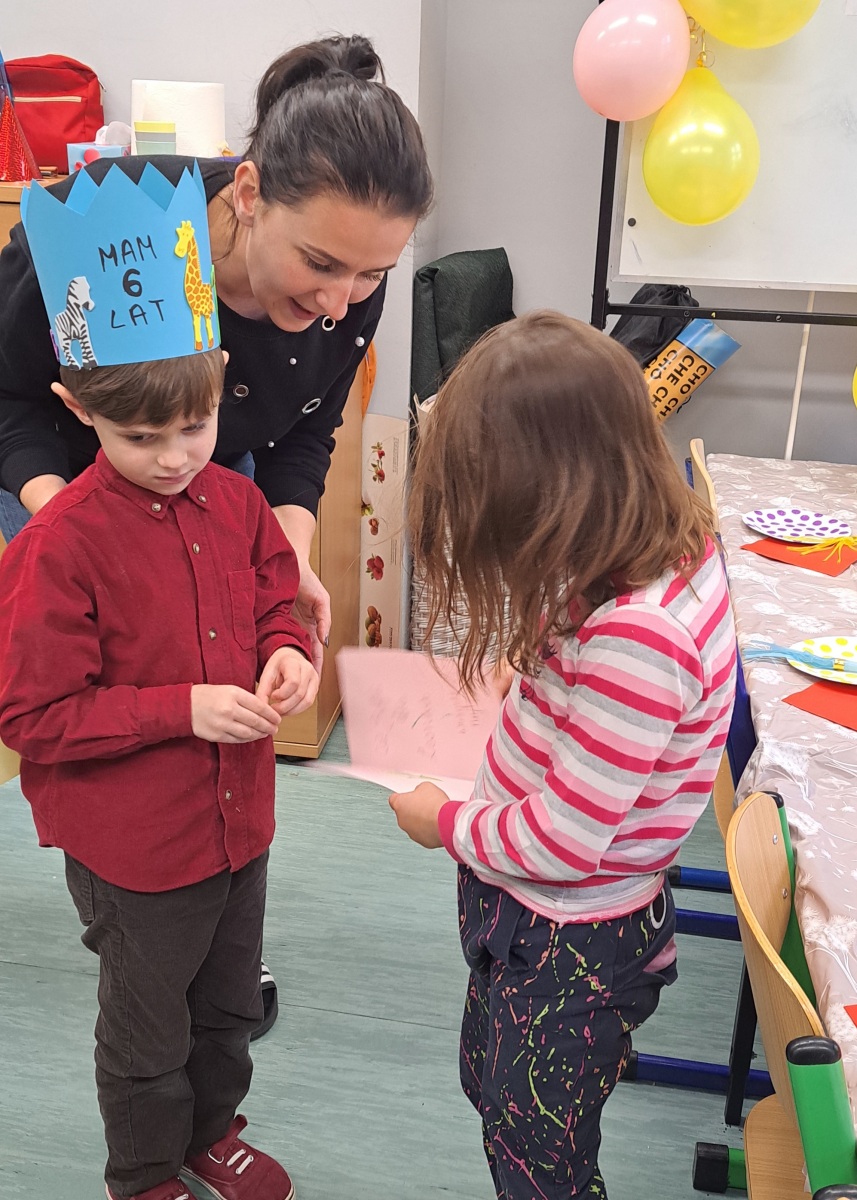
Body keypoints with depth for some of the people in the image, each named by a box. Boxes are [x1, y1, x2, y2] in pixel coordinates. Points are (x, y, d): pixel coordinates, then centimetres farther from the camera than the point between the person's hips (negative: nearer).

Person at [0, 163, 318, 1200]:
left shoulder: (235, 503, -6)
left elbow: (276, 596, 10)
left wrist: (286, 655, -12)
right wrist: (183, 709, -26)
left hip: (238, 814, 6)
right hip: (132, 842, -5)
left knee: (230, 1005, 27)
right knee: (149, 1030, 20)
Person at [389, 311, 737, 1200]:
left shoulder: (636, 638, -37)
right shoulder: (669, 545, -9)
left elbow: (565, 840, -28)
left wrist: (448, 823, -12)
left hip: (570, 942, -9)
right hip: (524, 904, 9)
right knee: (492, 1088, 30)